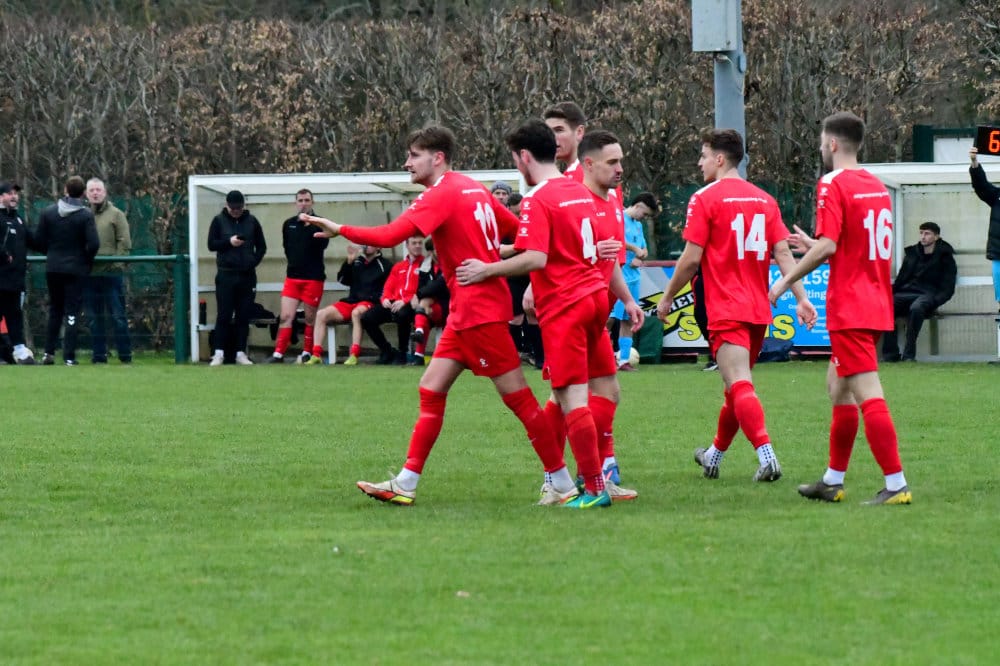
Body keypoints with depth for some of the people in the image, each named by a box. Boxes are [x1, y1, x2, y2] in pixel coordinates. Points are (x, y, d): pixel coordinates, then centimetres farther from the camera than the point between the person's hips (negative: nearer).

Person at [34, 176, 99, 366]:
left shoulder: (48, 212, -1)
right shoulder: (85, 214, -11)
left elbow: (38, 241, -1)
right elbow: (93, 243, -16)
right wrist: (87, 260, 3)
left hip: (53, 268, 3)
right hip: (76, 269, -3)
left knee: (55, 310, 17)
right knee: (72, 313, 2)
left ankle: (49, 352, 12)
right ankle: (69, 356, -2)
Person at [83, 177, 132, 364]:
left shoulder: (115, 214, 2)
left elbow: (125, 243, -2)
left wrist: (117, 264, -11)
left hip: (112, 273, -3)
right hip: (88, 274, 3)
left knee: (118, 316, -1)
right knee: (94, 319, 8)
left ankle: (125, 355, 3)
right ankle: (98, 354, 13)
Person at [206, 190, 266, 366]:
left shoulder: (251, 221, 7)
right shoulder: (219, 221, 3)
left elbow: (261, 246, 11)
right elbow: (211, 245, -1)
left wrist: (254, 262, -5)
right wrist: (229, 242, -16)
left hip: (247, 276, 2)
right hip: (226, 275, -2)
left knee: (244, 316, 3)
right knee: (224, 316, -3)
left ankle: (241, 353, 7)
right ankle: (219, 353, -1)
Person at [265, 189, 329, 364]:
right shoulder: (288, 224, 9)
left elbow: (323, 243, -21)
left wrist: (309, 225, -30)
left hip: (313, 278, -3)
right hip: (292, 277, 3)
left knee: (310, 318, 4)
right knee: (285, 316, -6)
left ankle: (307, 353, 16)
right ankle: (278, 354, -7)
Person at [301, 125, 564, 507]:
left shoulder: (442, 195, -14)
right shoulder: (473, 189, 13)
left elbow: (389, 236, -21)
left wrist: (340, 230, -14)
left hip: (479, 310, -10)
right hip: (465, 311, 10)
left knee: (516, 396, -4)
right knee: (431, 389, 8)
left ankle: (561, 480, 1)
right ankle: (405, 485, 8)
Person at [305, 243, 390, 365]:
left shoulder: (384, 264, 3)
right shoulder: (357, 261, 17)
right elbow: (342, 280, 11)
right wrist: (349, 262, -1)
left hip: (370, 303, -6)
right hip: (350, 301, 6)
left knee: (356, 312, -39)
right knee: (321, 314, -12)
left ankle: (354, 355, -40)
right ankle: (316, 355, -16)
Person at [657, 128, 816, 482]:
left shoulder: (705, 199, -6)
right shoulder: (764, 200, 10)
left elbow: (691, 258, -8)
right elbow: (783, 253, 3)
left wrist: (667, 298, 4)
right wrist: (801, 298, 0)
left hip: (726, 310, -7)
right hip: (759, 310, 7)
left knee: (739, 385, -14)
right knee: (736, 385, 19)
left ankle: (767, 456, -30)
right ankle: (714, 456, 35)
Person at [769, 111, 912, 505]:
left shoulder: (833, 185, -11)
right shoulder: (877, 186, 13)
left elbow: (828, 246, -20)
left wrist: (787, 280, -9)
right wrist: (812, 246, 30)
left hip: (849, 308, -9)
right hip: (877, 305, 9)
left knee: (869, 396, -10)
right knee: (838, 385, 19)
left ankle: (896, 485, -15)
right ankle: (833, 482, 24)